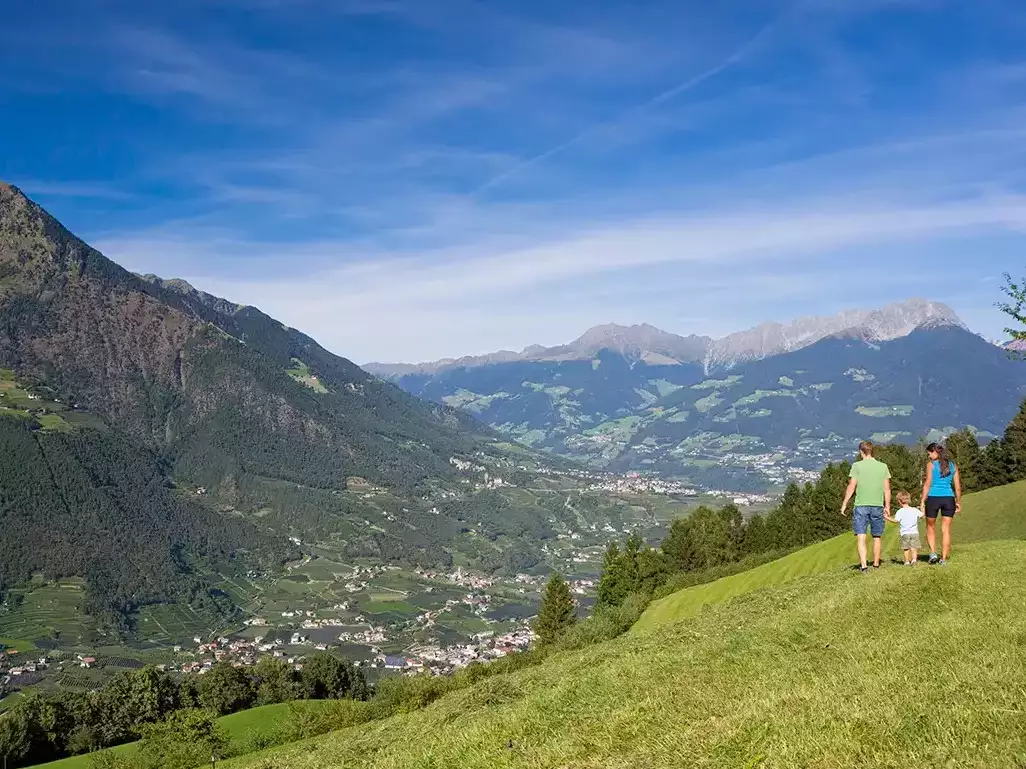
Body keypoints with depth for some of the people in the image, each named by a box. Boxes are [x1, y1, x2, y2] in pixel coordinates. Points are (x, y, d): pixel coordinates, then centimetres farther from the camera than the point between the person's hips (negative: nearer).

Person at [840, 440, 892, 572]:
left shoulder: (857, 466, -3)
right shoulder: (883, 466, 6)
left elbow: (851, 487, -5)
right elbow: (887, 489, 7)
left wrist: (844, 504, 1)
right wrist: (887, 506, 15)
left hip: (861, 506, -3)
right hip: (878, 506, 3)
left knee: (861, 537, -4)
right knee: (876, 537, 15)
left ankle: (863, 565, -15)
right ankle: (876, 564, 24)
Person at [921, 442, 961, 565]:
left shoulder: (931, 465, -3)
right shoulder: (953, 465, 9)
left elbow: (928, 484, -8)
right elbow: (957, 486, 9)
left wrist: (923, 501, -6)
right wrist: (958, 502, 17)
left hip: (933, 498, -3)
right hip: (948, 498, 3)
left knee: (930, 528, 14)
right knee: (946, 530, 7)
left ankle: (933, 553, 0)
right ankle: (943, 558, 6)